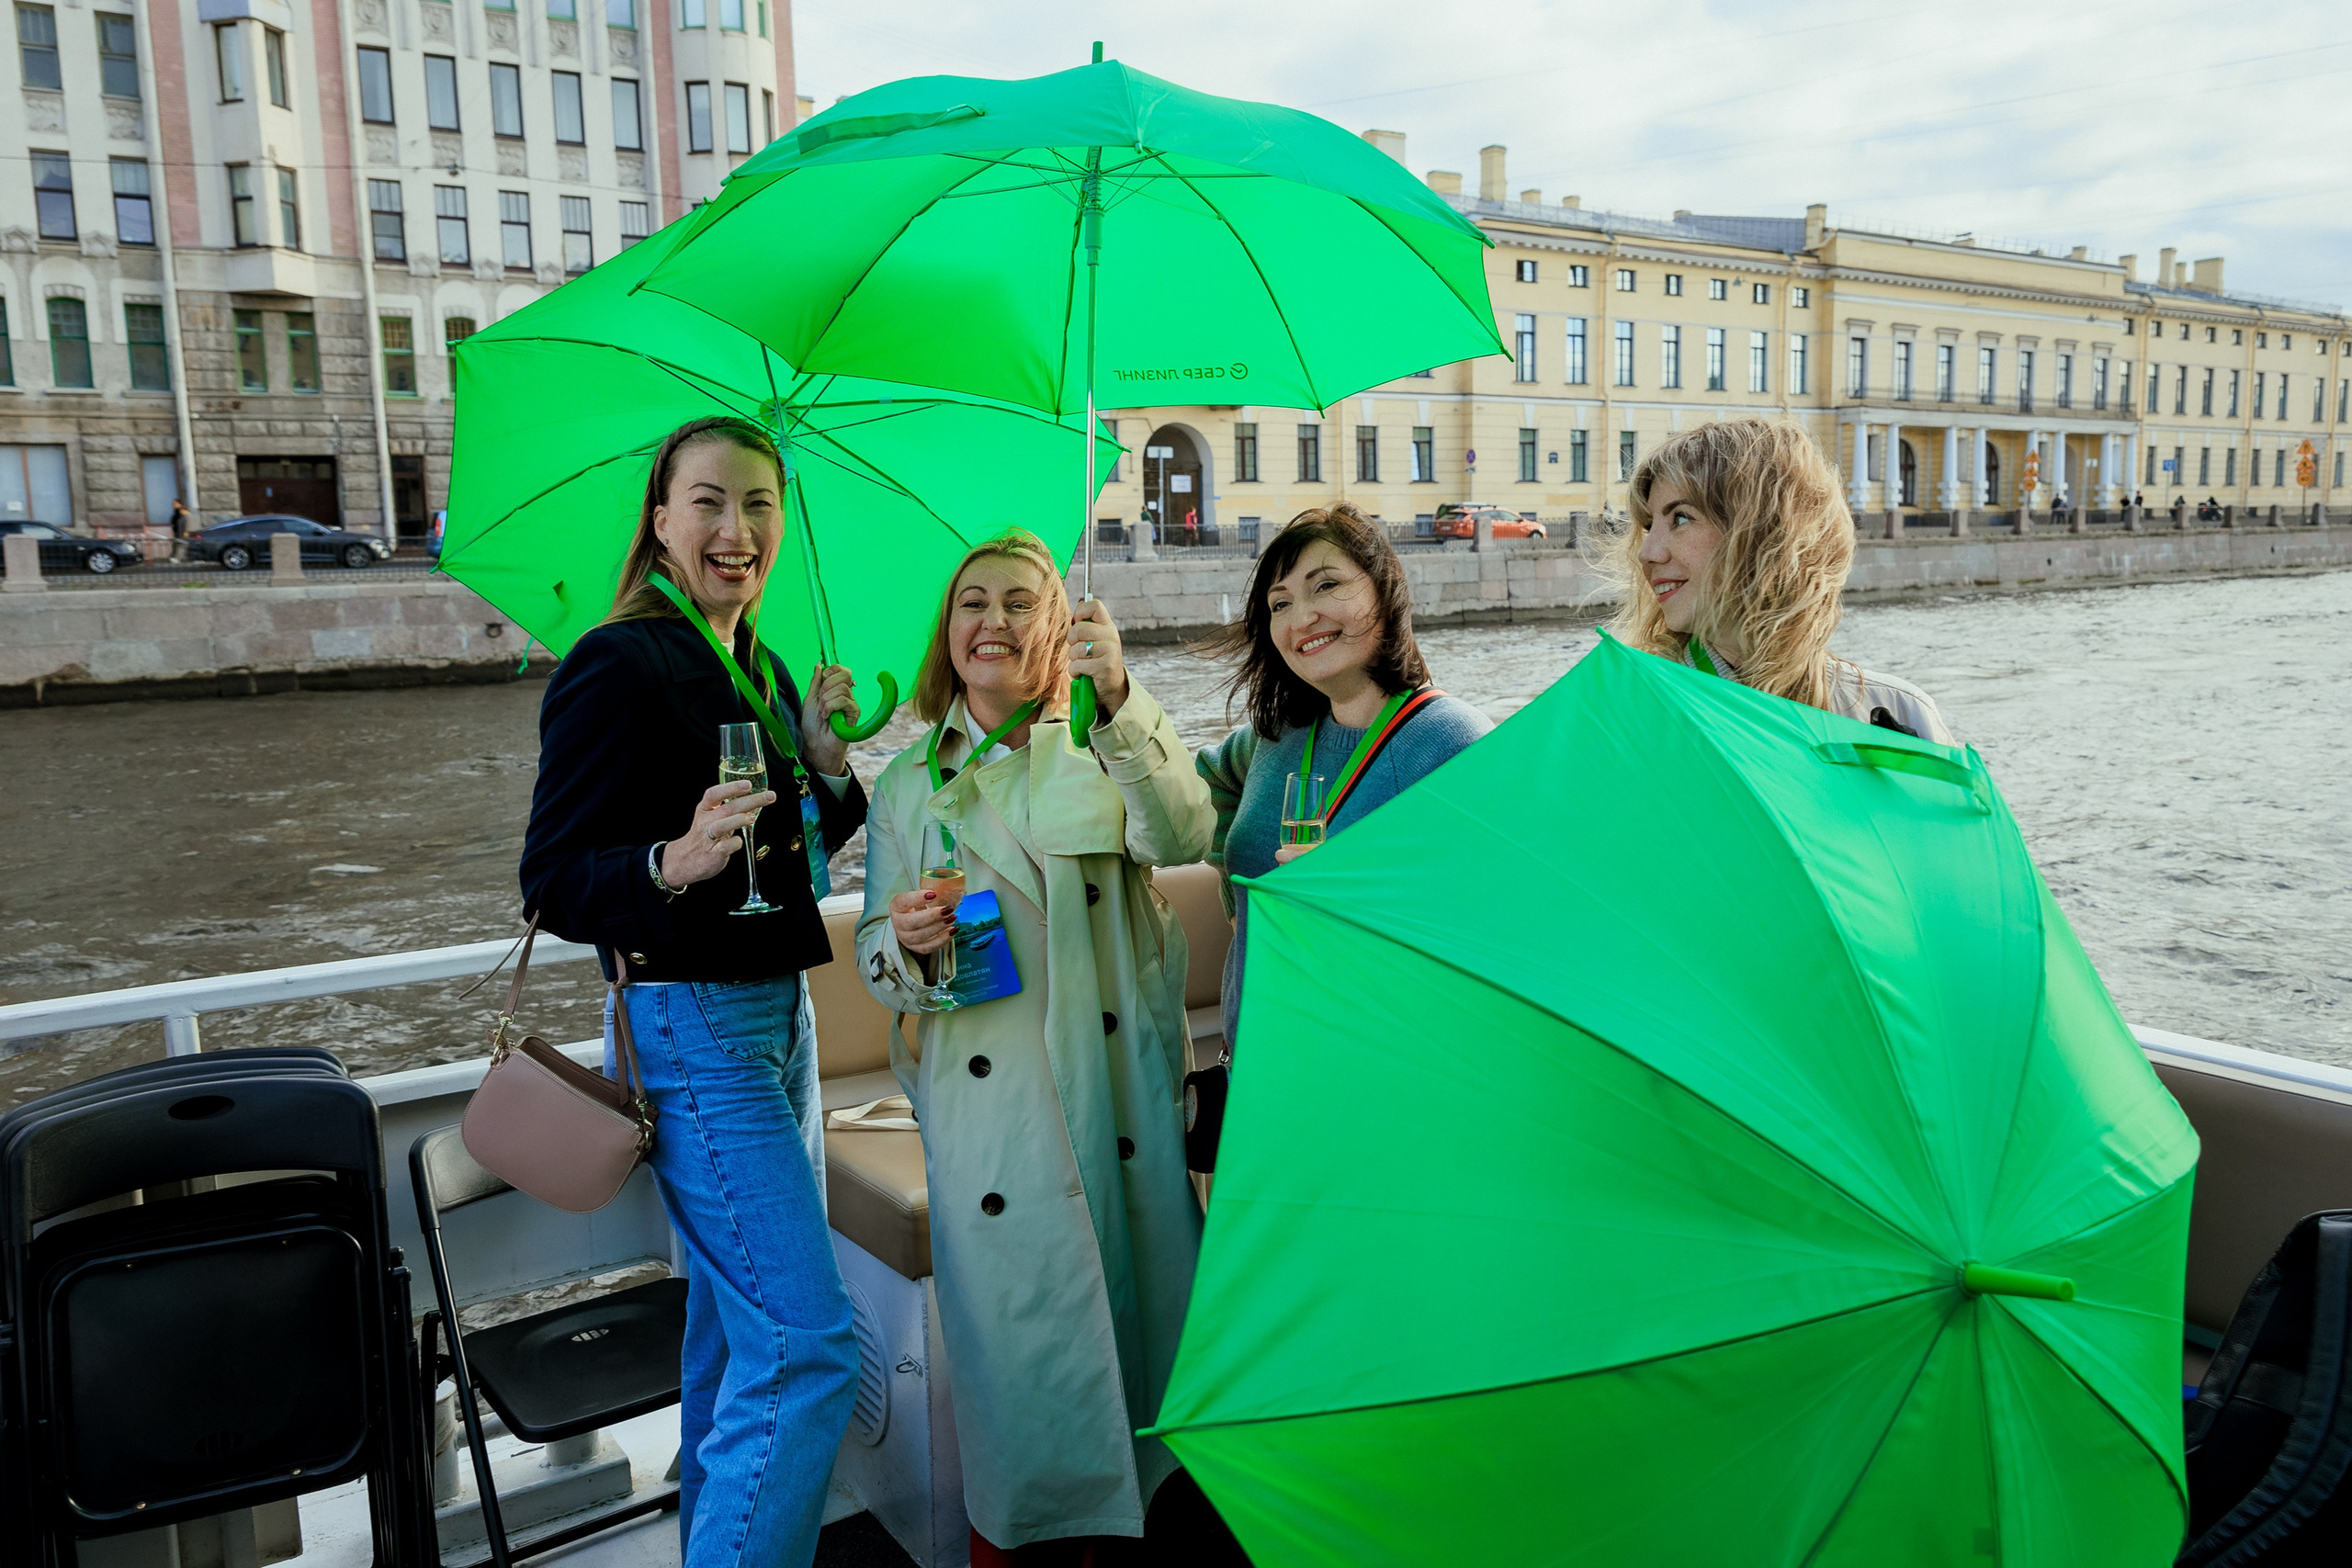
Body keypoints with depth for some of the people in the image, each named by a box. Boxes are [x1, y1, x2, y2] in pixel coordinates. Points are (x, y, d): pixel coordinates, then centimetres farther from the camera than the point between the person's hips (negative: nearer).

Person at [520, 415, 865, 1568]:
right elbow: (552, 885, -16)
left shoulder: (759, 669, 12)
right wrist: (673, 866, -35)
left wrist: (827, 763, -1)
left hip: (775, 1015, 9)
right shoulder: (618, 666, -13)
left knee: (739, 1323, 20)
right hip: (690, 1028, -9)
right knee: (807, 1350, -12)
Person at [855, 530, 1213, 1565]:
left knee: (1137, 1303, 7)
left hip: (1121, 1083, 0)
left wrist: (1119, 698, -29)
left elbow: (1181, 837, -16)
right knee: (1017, 1320, 1)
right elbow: (878, 961, 10)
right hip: (987, 1104, 0)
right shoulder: (908, 784, 8)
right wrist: (907, 945, -14)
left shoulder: (1102, 747, 4)